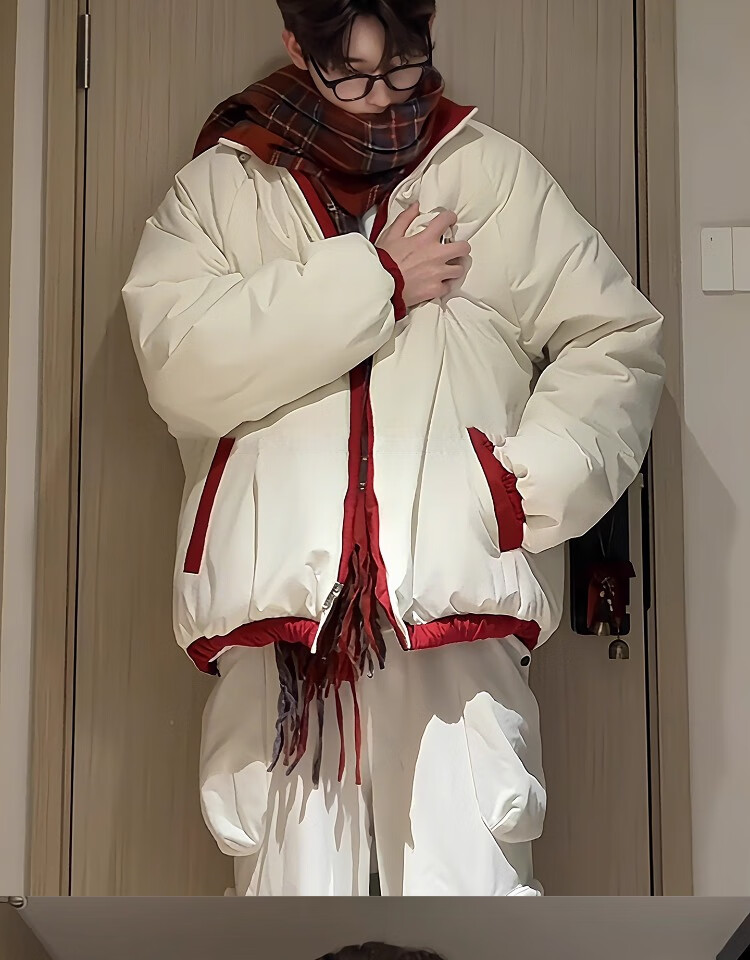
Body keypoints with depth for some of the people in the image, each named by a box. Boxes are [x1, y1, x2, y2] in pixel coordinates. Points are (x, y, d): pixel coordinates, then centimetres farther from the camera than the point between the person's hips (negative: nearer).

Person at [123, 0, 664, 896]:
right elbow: (176, 357, -4)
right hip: (274, 608, 1)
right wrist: (375, 280, -5)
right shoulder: (217, 187, 13)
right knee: (290, 873, 5)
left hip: (457, 608, 0)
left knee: (469, 874, -6)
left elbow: (617, 342, 11)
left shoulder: (498, 175, 14)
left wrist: (533, 477, -5)